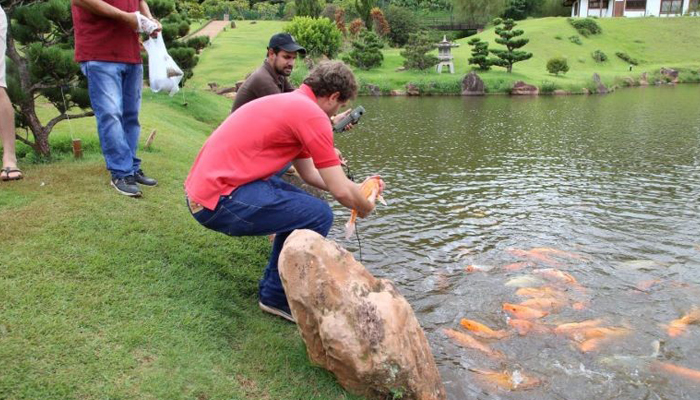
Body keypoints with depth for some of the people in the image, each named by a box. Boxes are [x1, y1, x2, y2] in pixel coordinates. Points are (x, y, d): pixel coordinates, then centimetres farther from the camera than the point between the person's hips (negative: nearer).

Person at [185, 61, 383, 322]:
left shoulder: (291, 103, 19)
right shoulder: (313, 115, -12)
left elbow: (308, 173, 24)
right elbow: (341, 192, -11)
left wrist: (360, 191, 26)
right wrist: (365, 208, 11)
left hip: (203, 190, 11)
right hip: (220, 201, -11)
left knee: (298, 203, 21)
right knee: (319, 215, -9)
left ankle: (273, 285, 26)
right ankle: (277, 298, 5)